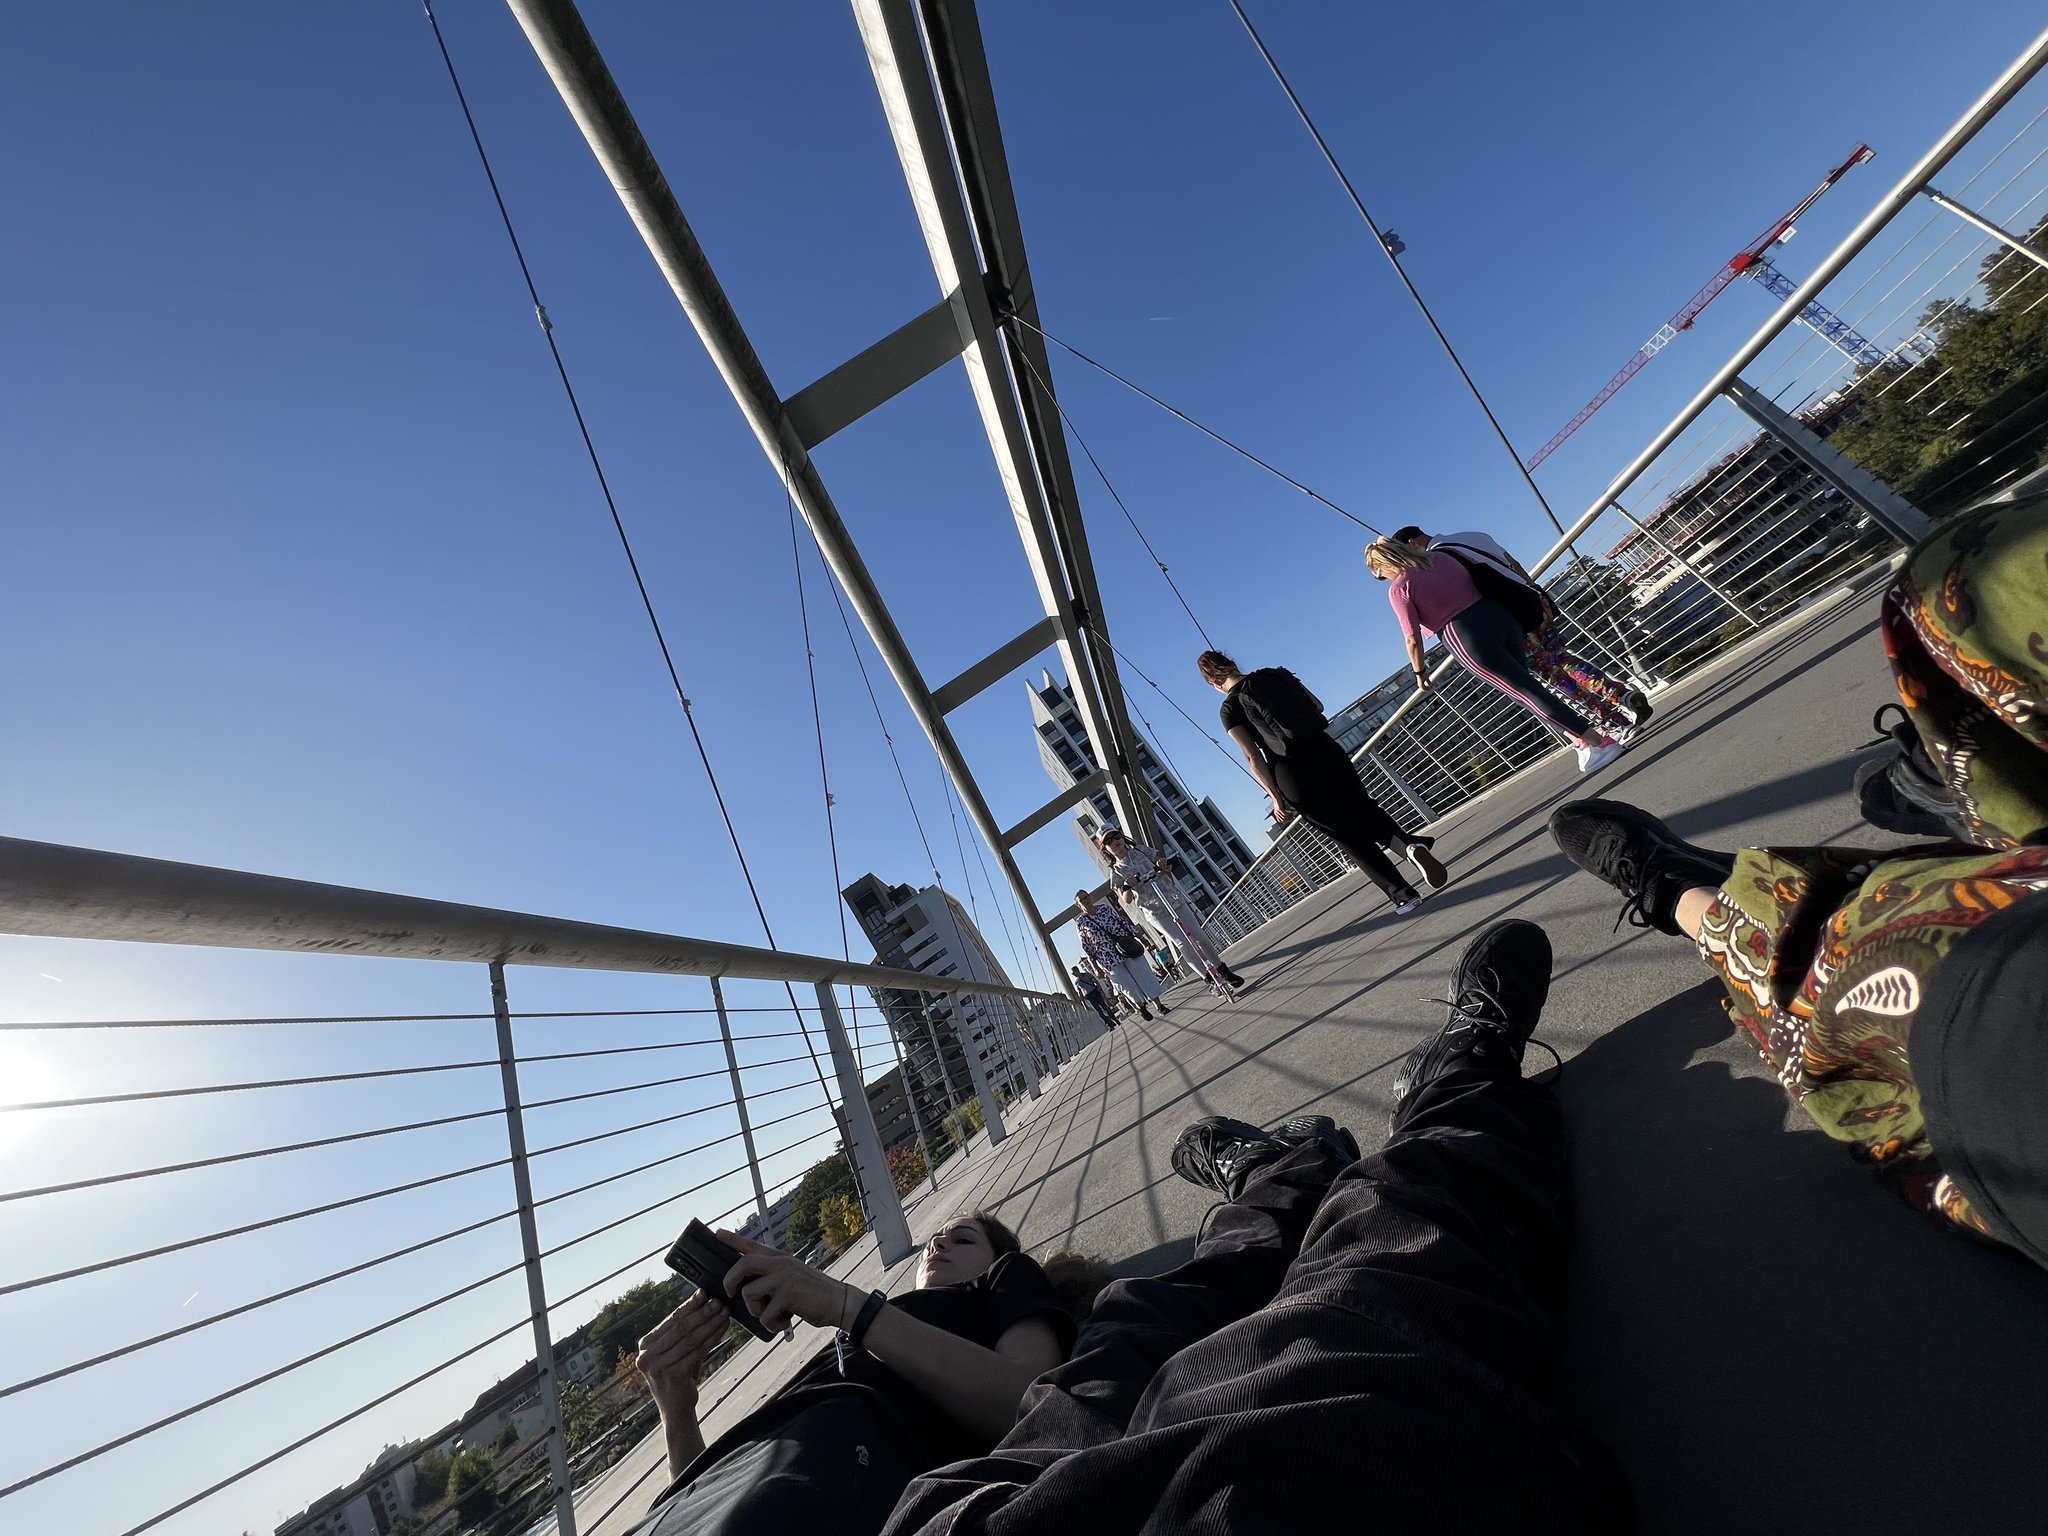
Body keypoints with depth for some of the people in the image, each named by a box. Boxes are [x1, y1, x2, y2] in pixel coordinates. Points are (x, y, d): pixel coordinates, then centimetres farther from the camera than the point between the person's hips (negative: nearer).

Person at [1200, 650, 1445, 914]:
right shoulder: (1275, 673, 10)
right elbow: (1318, 706, 16)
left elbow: (1253, 758, -9)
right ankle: (1410, 843, -5)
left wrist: (1276, 798, -3)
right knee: (1366, 808, 22)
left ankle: (1403, 894, 14)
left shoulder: (1230, 709, -3)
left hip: (1292, 773, -4)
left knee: (1347, 837, 11)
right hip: (1325, 750, 4)